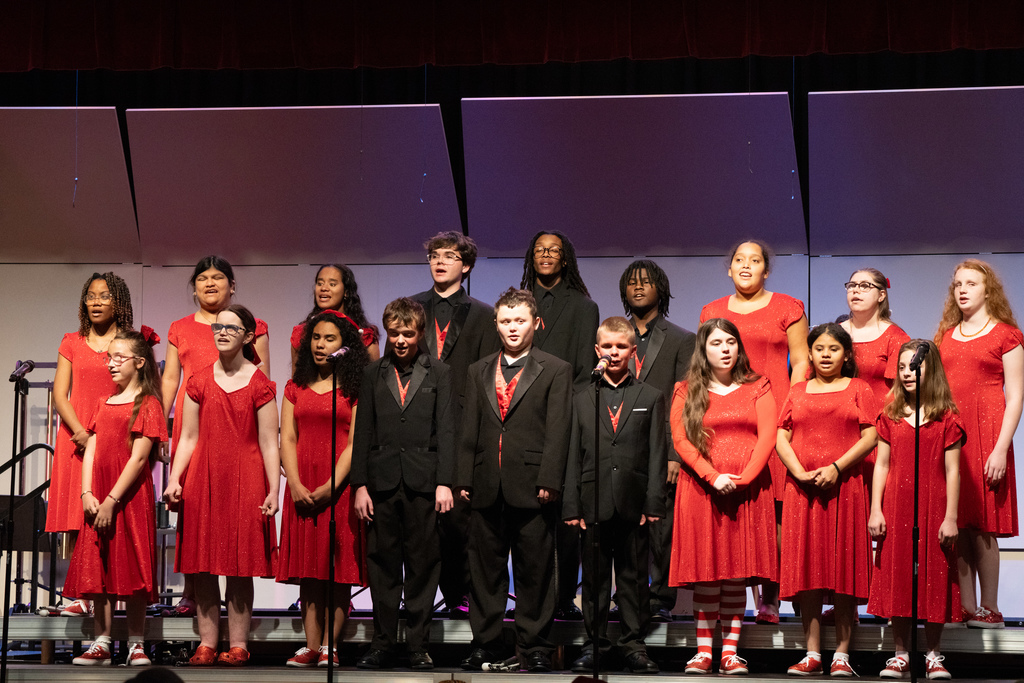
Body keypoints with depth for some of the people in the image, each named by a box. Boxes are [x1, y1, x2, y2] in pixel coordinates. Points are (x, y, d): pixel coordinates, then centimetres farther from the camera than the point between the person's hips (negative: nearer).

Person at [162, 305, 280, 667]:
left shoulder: (259, 385, 1)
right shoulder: (199, 382, 9)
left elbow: (268, 444, -2)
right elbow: (188, 438, 9)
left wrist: (273, 491, -8)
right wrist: (174, 479, -3)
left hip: (245, 483, -3)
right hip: (202, 481, 3)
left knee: (240, 567, -1)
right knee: (202, 565, 2)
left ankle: (238, 644, 5)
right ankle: (207, 644, 7)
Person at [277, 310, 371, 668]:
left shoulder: (355, 389, 2)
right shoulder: (296, 387, 13)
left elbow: (354, 443, -5)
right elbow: (288, 439, 7)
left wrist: (331, 486, -15)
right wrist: (295, 484, -7)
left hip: (339, 487, -3)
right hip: (302, 488, 3)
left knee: (338, 570, -4)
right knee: (309, 569, 2)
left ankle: (329, 647, -2)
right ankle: (311, 647, 2)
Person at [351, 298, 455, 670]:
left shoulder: (439, 373, 6)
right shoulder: (374, 373, 11)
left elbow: (446, 429, 1)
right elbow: (363, 431, 9)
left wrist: (445, 482, -7)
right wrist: (360, 484, 2)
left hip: (423, 482, -1)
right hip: (382, 481, 2)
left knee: (422, 565, 1)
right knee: (383, 564, 4)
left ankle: (418, 645, 8)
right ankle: (383, 643, 10)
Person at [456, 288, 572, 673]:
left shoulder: (556, 371, 3)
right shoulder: (479, 371, 15)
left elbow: (557, 431, -4)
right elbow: (469, 429, 13)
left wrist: (548, 481, -12)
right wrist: (464, 478, 5)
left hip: (531, 487, -4)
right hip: (487, 488, 4)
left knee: (534, 571, 1)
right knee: (485, 569, 7)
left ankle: (535, 646, 7)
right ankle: (486, 642, 16)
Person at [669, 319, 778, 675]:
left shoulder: (757, 388, 10)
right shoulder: (687, 391, 9)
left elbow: (767, 436, 1)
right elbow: (680, 439, -1)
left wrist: (743, 478, -12)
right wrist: (713, 476, -13)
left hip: (748, 491, 0)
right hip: (702, 490, 0)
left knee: (737, 574, 0)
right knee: (705, 572, -2)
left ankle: (730, 652, 2)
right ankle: (703, 652, 2)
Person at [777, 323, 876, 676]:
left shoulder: (858, 389, 7)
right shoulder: (798, 392, 15)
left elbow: (870, 437, -2)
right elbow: (781, 439, 8)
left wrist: (836, 468, -13)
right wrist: (801, 473, -8)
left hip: (844, 486, -2)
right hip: (802, 488, 3)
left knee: (844, 568, -3)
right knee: (807, 568, 1)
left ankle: (841, 654, 0)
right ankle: (812, 654, 4)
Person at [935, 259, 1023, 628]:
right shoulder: (945, 336, 17)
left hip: (985, 435, -4)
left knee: (981, 527, -7)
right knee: (957, 526, 1)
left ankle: (990, 608, -1)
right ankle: (966, 607, 4)